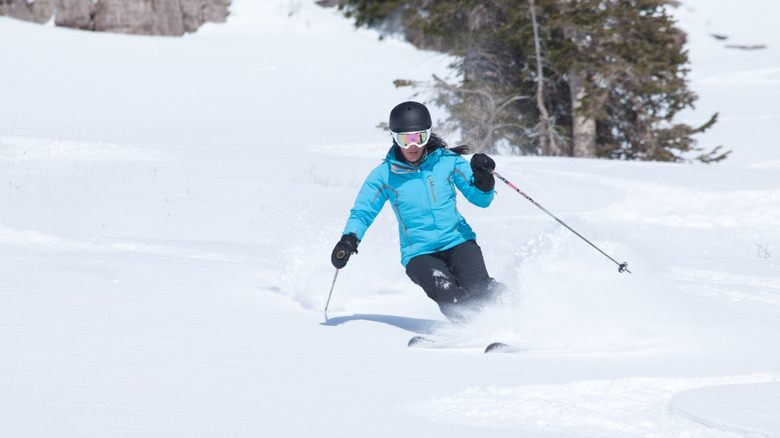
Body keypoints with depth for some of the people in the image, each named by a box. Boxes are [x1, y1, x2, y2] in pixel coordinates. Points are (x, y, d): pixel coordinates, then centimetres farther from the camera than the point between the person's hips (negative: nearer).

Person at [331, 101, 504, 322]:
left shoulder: (448, 161, 2)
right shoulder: (384, 175, 2)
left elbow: (481, 199, 5)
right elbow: (362, 213, 10)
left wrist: (483, 180, -17)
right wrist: (349, 240, -9)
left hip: (457, 242, 1)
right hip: (419, 253, -1)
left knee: (478, 291, -29)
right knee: (444, 289, -33)